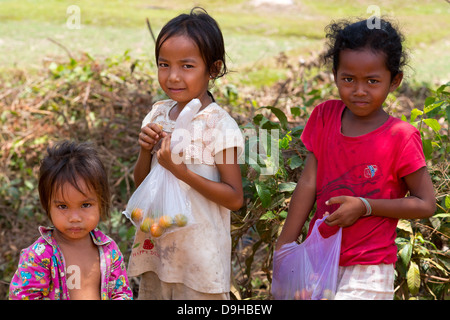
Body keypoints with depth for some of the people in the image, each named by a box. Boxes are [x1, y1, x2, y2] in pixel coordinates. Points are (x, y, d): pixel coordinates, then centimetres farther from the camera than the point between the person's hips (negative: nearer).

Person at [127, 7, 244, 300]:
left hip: (200, 255, -6)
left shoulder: (219, 126, -14)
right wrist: (146, 150, -10)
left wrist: (180, 170, -24)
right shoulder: (159, 115, 3)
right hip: (156, 247, 6)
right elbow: (141, 182, 11)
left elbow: (234, 198, -16)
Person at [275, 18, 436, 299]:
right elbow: (308, 184, 1)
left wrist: (365, 206, -17)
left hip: (367, 271, -4)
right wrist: (283, 249, 1)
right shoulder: (325, 117, 0)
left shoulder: (400, 138, -13)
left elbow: (426, 204, -9)